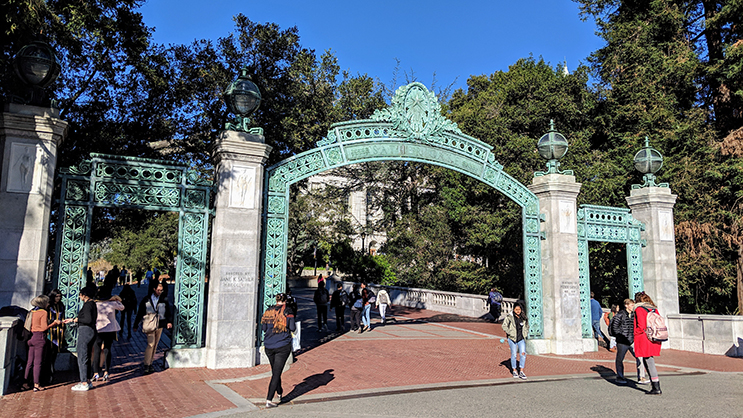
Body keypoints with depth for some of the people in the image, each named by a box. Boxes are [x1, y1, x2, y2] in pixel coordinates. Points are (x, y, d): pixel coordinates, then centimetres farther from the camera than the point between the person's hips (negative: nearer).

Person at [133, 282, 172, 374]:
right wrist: (136, 325, 8)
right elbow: (140, 313, 7)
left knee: (155, 345, 8)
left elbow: (168, 312, 6)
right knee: (151, 344, -13)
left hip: (159, 325, 3)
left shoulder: (164, 300, 6)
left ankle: (149, 363, 19)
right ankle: (146, 365, -9)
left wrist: (169, 321, -11)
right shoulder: (146, 300, 1)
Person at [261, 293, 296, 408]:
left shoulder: (268, 311, 2)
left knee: (274, 371, 20)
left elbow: (263, 327, 7)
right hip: (283, 346, -4)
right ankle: (269, 400, -8)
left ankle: (279, 394, 37)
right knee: (277, 373, -2)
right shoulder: (287, 312, -7)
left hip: (269, 346, 4)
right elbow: (293, 328, -8)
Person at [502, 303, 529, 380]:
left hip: (521, 339, 3)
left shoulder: (524, 318, 9)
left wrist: (525, 334, 10)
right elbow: (504, 325, -4)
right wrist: (510, 333, -12)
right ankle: (514, 371, 18)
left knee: (523, 353, -10)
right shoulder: (509, 317, -3)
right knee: (514, 355, 4)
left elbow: (527, 326, 24)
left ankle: (521, 372, -2)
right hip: (512, 339, -3)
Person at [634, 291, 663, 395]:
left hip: (644, 339, -8)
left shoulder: (639, 309, -10)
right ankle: (654, 384, 19)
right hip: (655, 340, 8)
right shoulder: (654, 309, 12)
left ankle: (656, 388, 1)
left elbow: (641, 326, -17)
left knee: (650, 363, -2)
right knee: (646, 361, 17)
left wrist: (635, 334, -3)